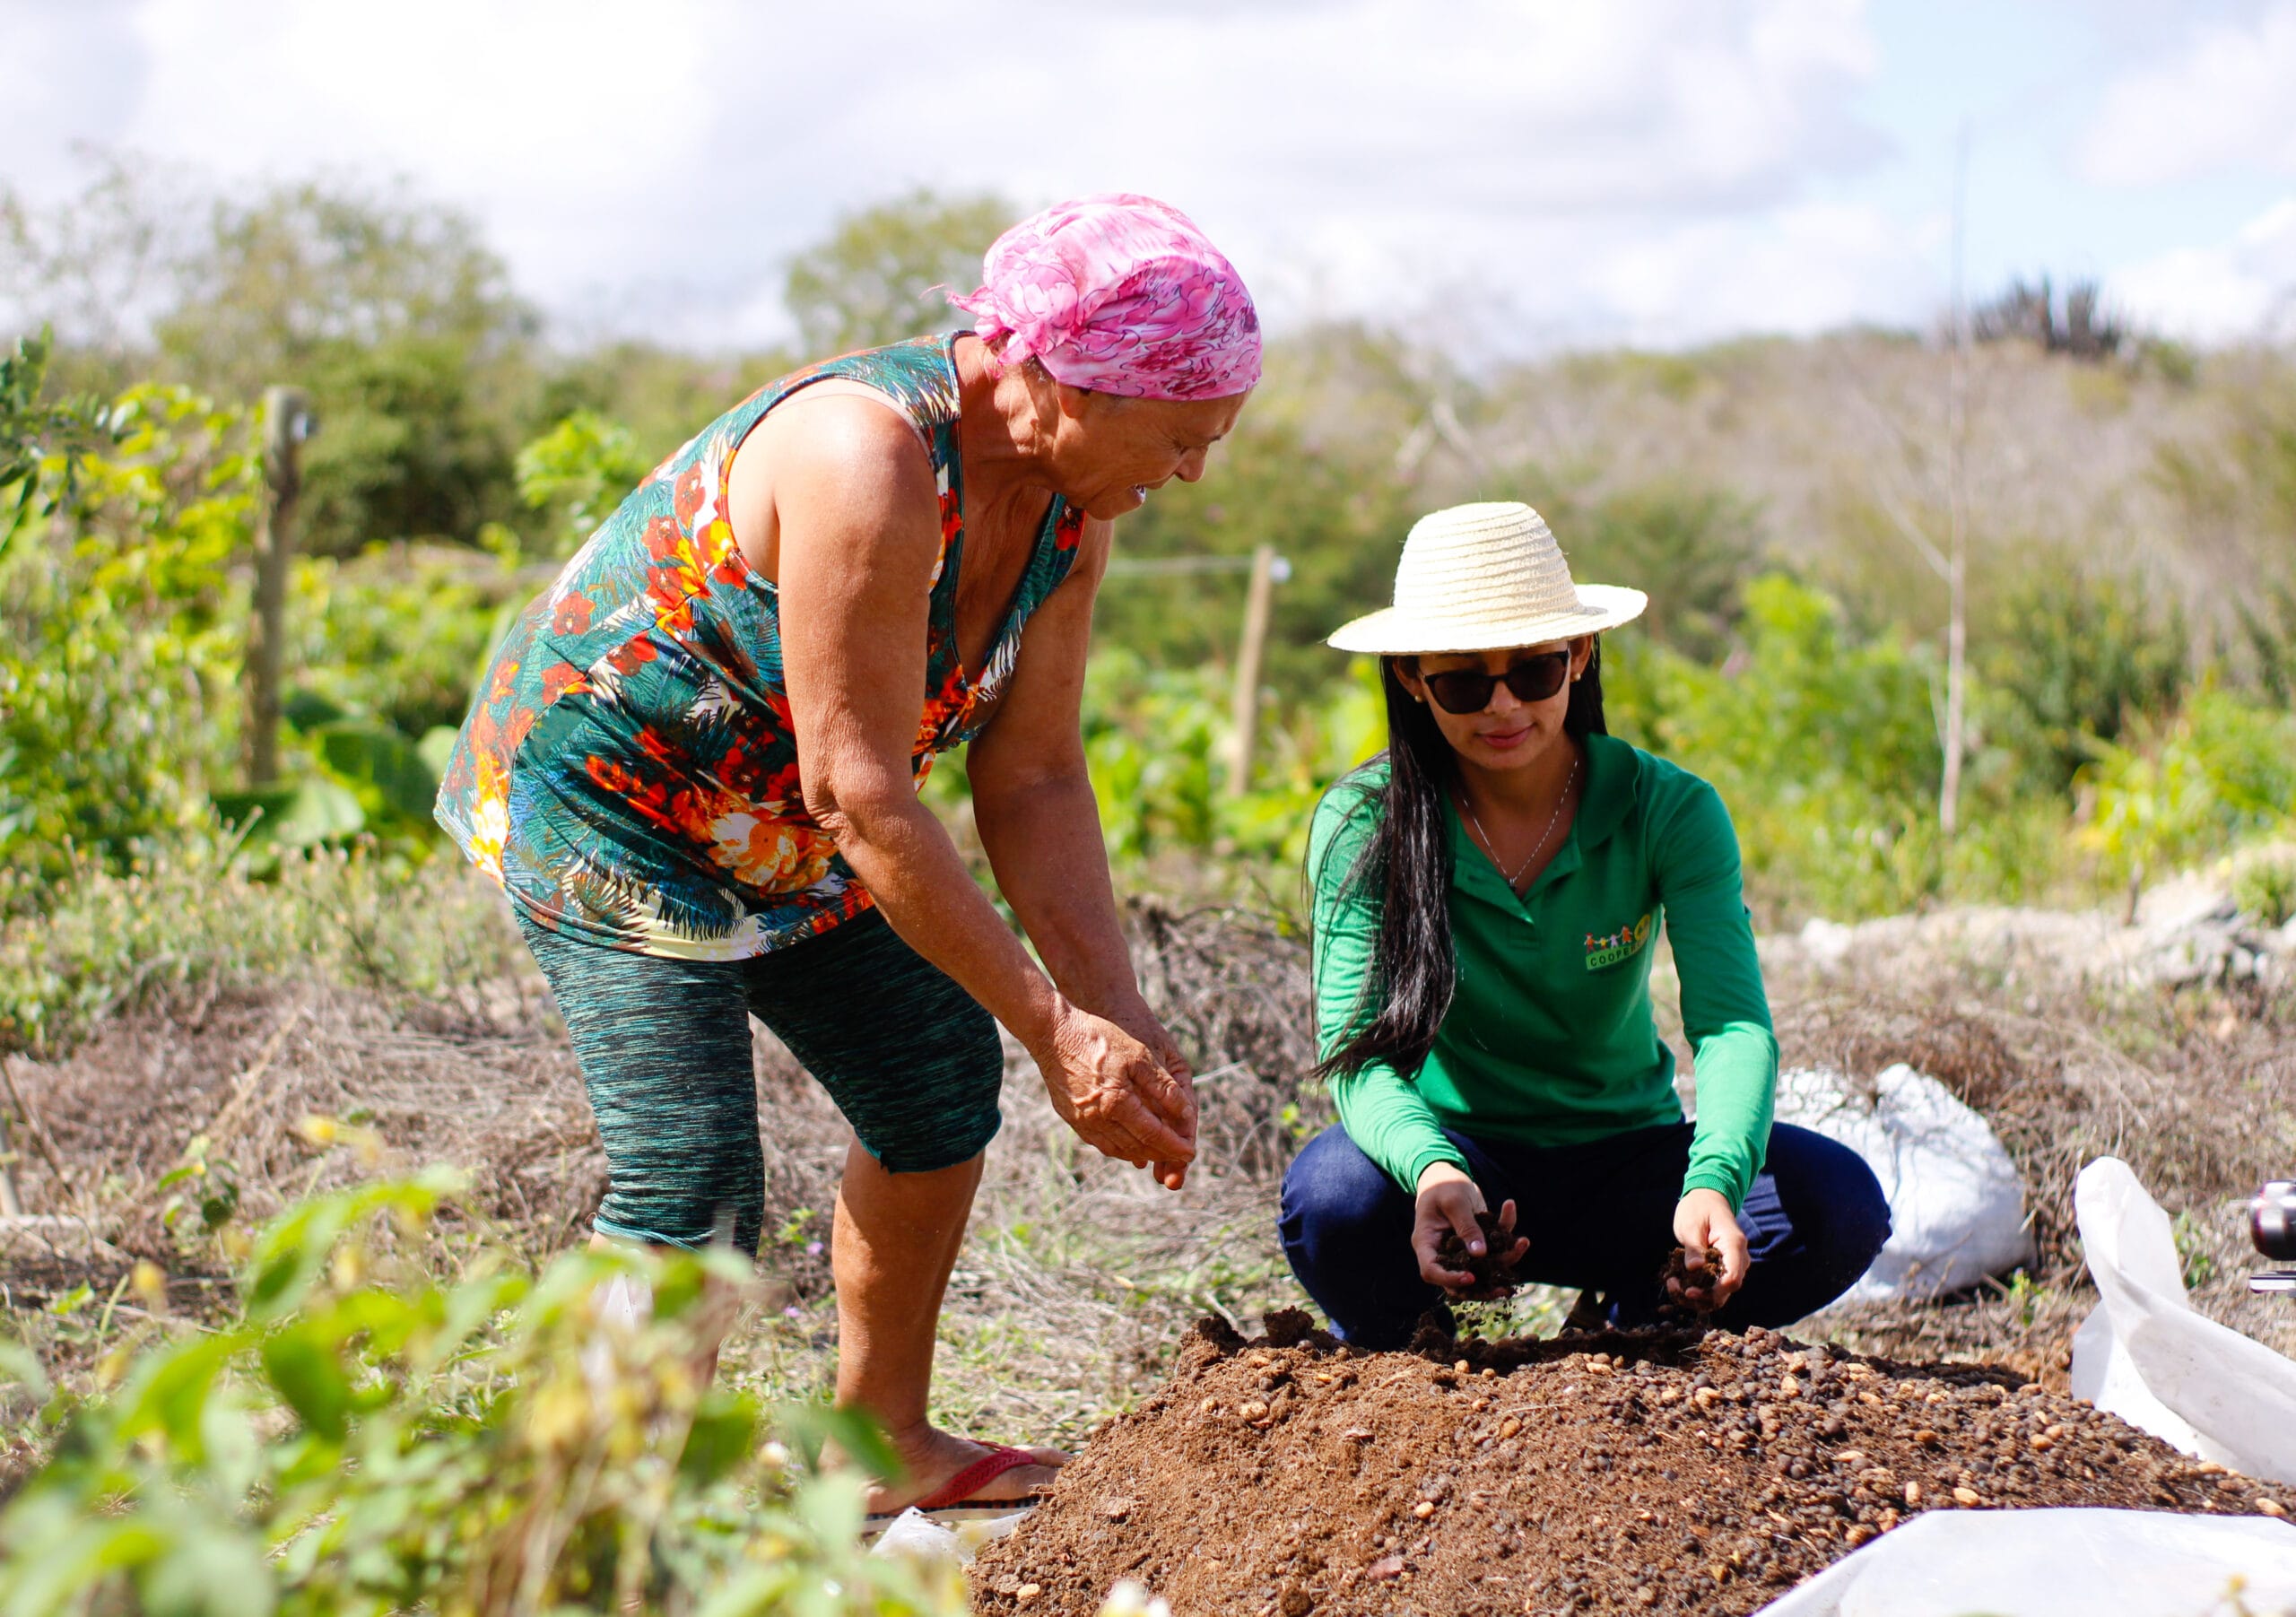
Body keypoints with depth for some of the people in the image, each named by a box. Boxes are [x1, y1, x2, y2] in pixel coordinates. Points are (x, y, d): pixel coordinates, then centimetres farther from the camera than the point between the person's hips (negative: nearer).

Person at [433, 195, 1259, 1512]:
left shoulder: (1072, 501, -7)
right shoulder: (872, 460, -35)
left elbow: (1033, 776, -5)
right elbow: (855, 791, -34)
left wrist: (1122, 1015, -16)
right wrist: (1055, 1027, -31)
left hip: (770, 828, 9)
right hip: (600, 802, -9)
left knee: (940, 1074, 14)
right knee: (695, 1187, -18)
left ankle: (884, 1441, 30)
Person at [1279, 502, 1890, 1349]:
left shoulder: (1670, 812, -11)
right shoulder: (1363, 821, -12)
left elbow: (1732, 1023, -22)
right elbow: (1358, 1053, -20)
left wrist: (1714, 1183, -43)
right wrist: (1432, 1171, -43)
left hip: (1626, 1162, 1)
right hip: (1458, 1151, -1)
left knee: (1840, 1204, -24)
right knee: (1333, 1194, -34)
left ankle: (1635, 1325, 4)